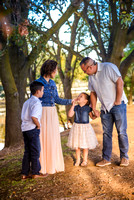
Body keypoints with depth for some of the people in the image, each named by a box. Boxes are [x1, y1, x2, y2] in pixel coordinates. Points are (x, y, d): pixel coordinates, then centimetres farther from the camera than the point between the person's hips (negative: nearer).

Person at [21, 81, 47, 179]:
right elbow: (33, 116, -27)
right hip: (33, 129, -9)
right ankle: (35, 173, 11)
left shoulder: (26, 102, 15)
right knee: (35, 151, 2)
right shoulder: (36, 102, -13)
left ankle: (24, 173, 17)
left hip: (25, 128, 9)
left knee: (27, 151, 14)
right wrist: (39, 125, -12)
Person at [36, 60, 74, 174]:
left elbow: (57, 100, 15)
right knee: (43, 139, -4)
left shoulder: (52, 83, 11)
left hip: (52, 114, 7)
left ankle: (53, 164, 19)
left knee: (53, 139, 8)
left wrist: (71, 101, 11)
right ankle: (42, 167, 7)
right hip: (42, 114, -6)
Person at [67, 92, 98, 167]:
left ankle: (85, 160, 22)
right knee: (77, 146, 8)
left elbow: (92, 117, 4)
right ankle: (78, 160, 23)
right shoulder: (76, 107, 0)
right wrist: (73, 105, -12)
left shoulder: (88, 108, -4)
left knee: (85, 146, 6)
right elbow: (70, 115, -10)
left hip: (85, 127, -2)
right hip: (77, 127, 2)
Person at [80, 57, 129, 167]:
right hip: (105, 107, 6)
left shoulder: (108, 67, -13)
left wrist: (117, 102, -16)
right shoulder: (91, 76, 9)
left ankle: (124, 157, 13)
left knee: (121, 132, -2)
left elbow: (120, 82, -18)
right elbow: (93, 93, 17)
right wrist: (94, 109, 14)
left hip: (118, 104, -6)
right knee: (106, 133, 6)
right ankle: (106, 159, 14)